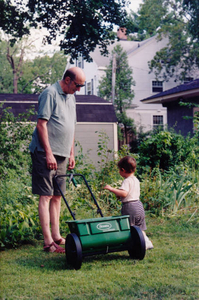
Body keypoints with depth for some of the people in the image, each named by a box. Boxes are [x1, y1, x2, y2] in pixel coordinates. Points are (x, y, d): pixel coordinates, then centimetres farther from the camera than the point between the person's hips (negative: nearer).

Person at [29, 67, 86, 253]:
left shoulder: (71, 97, 17)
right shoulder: (50, 93, -10)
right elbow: (41, 124, -15)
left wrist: (71, 153, 19)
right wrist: (49, 153, -19)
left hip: (62, 154, 9)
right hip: (46, 153, -9)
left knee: (57, 196, 11)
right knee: (46, 196, -6)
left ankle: (56, 236, 18)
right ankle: (48, 242, -5)